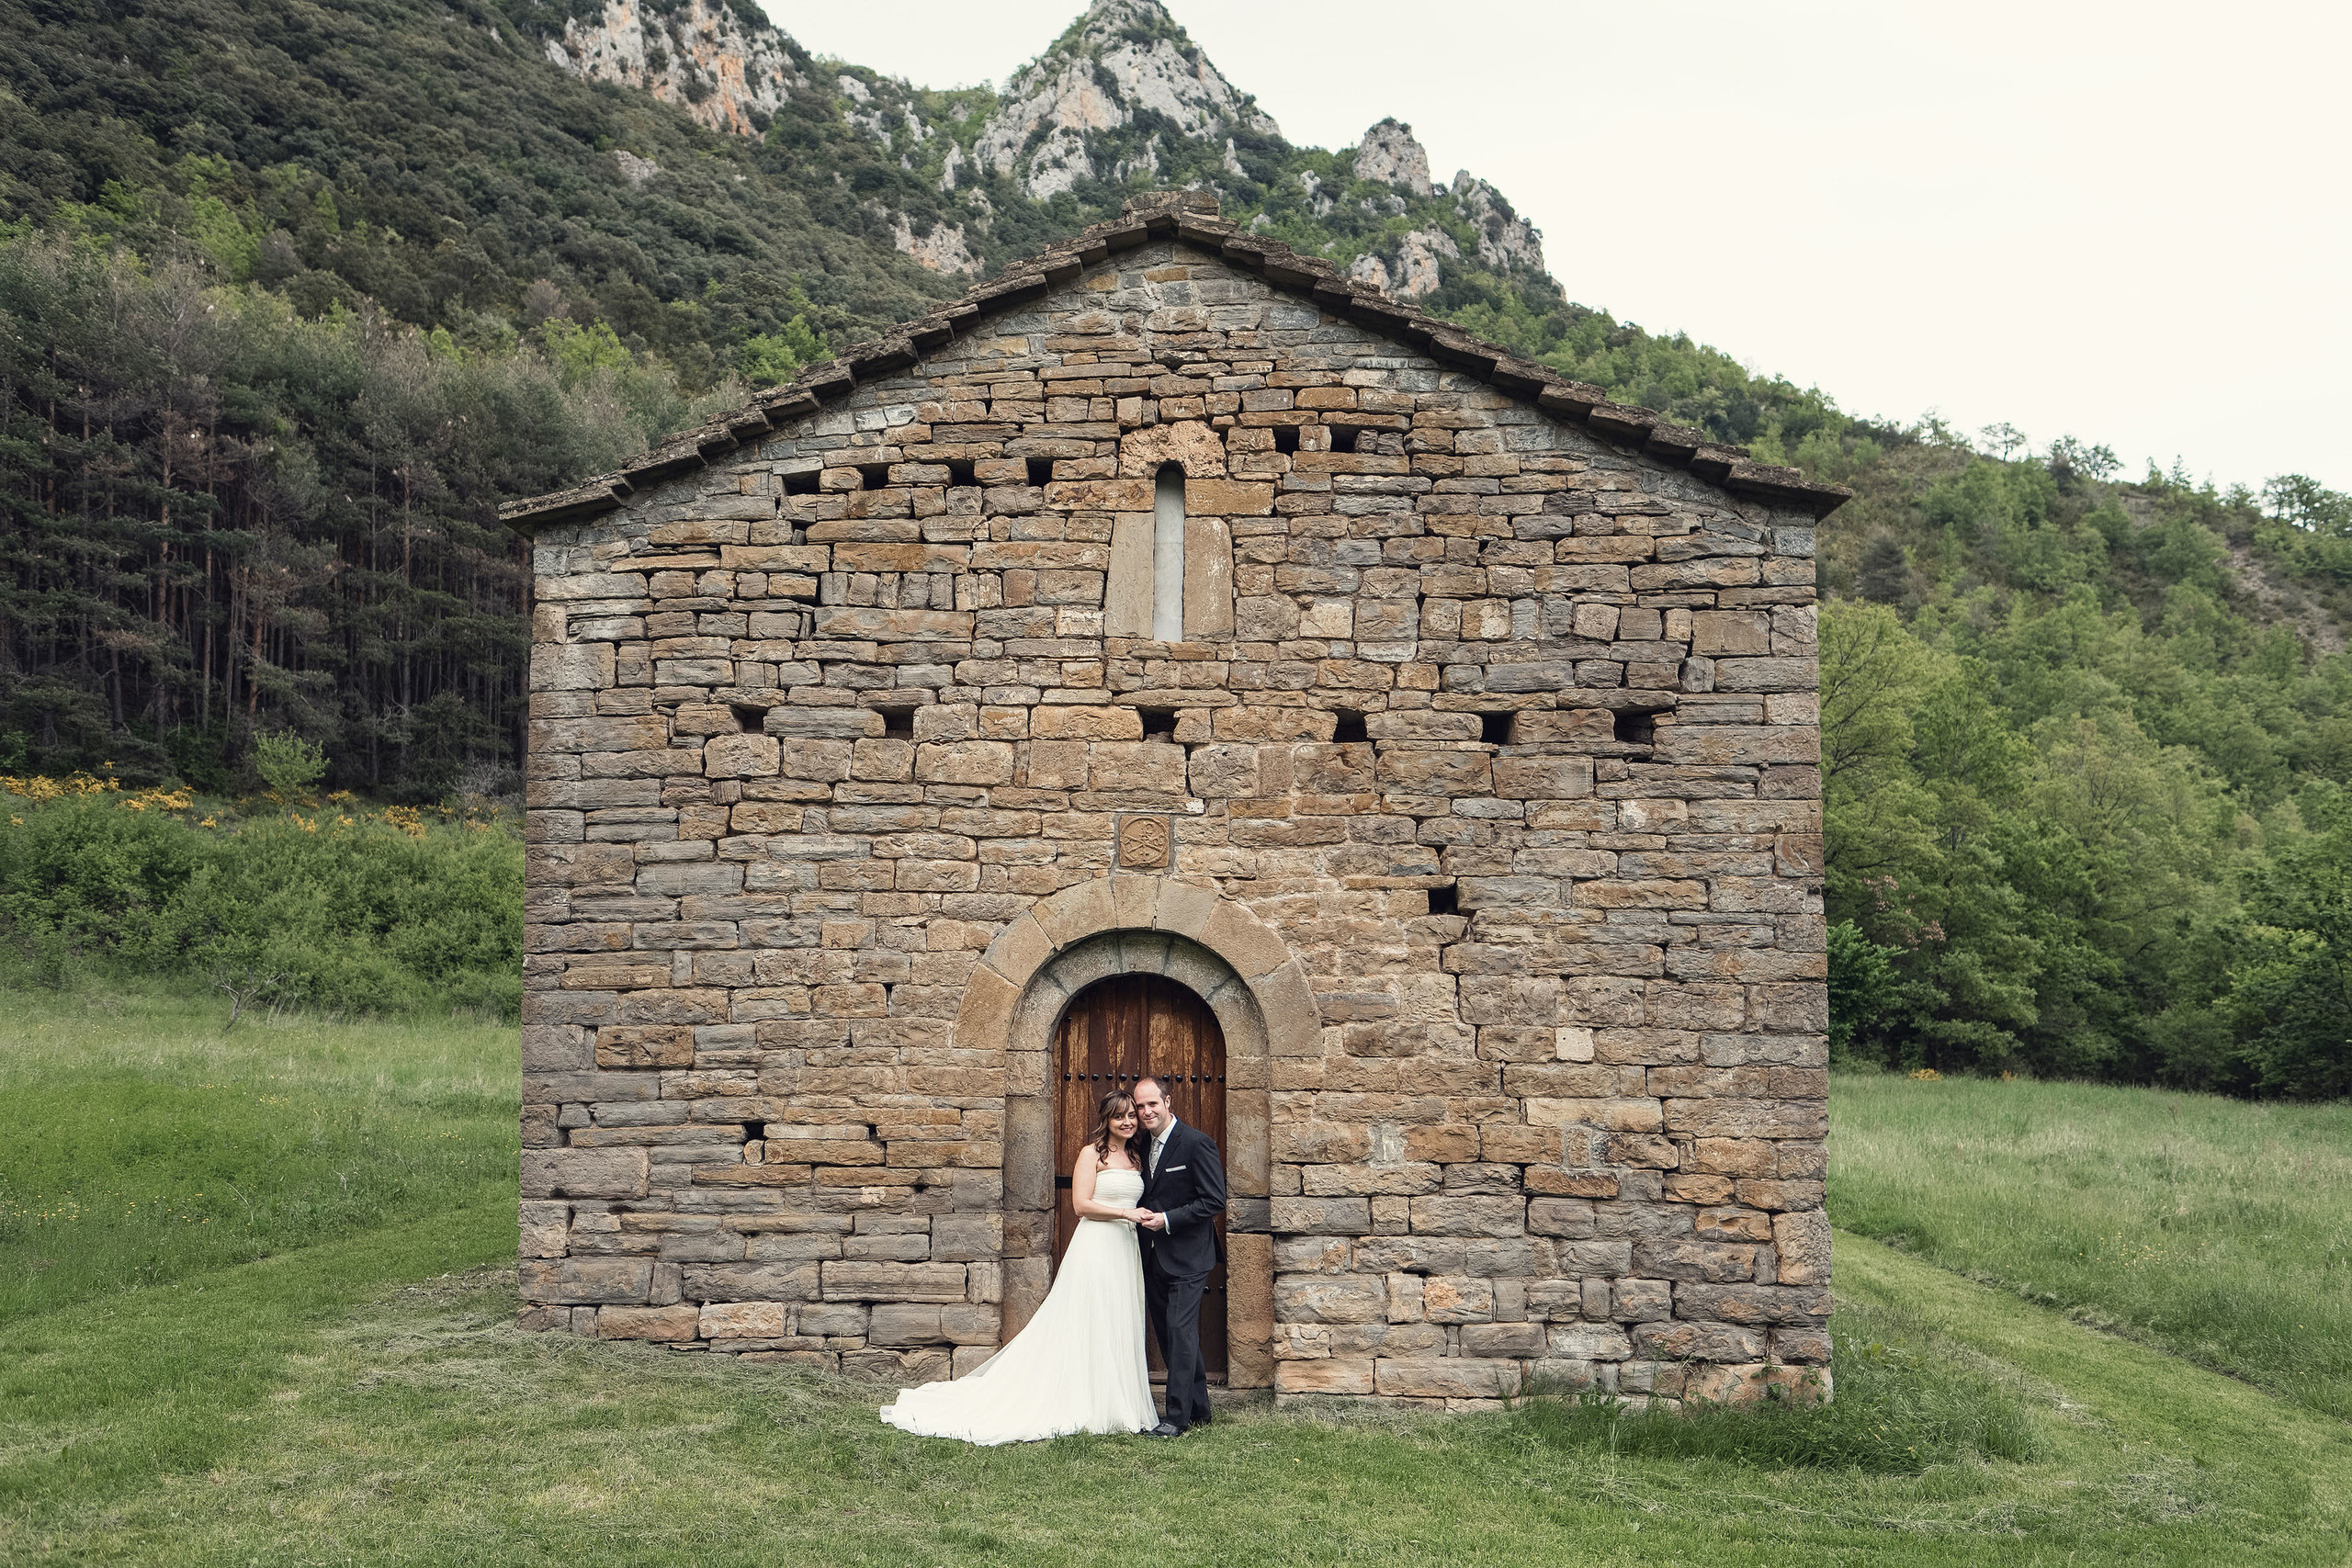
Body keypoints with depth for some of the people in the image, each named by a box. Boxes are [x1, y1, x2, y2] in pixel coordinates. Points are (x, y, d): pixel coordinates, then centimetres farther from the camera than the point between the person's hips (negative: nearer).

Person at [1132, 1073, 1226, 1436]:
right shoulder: (1143, 1144, 11)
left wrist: (1167, 1220, -18)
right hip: (1154, 1257, 8)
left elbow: (1215, 1201, -15)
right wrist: (1143, 1215, 3)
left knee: (1181, 1332, -10)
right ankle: (1198, 1410, 23)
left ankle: (1178, 1417, -5)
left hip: (1187, 1257, -8)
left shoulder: (1197, 1143, -12)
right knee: (1168, 1335, 12)